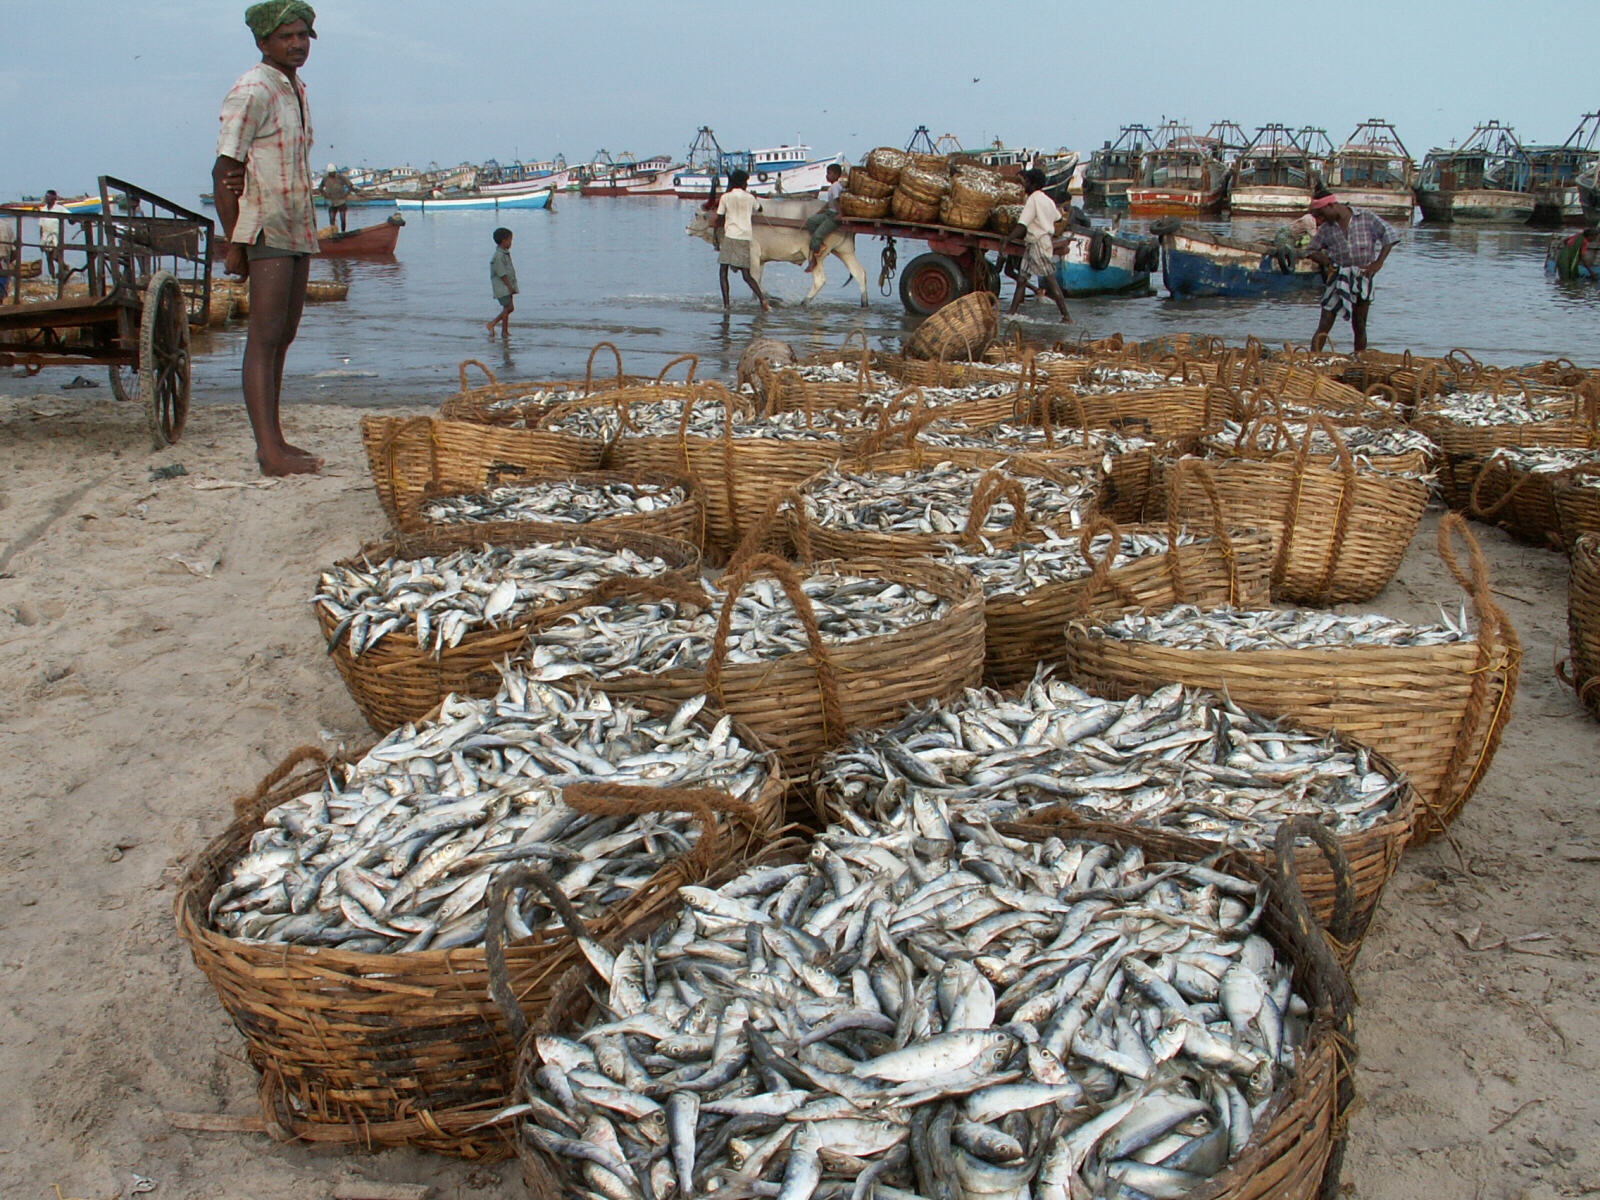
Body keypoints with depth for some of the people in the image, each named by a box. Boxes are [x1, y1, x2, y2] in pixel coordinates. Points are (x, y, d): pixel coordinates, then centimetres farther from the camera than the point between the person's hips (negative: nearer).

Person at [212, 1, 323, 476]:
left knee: (283, 337, 9)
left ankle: (272, 440, 14)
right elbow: (223, 172, -11)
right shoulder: (251, 92, -9)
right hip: (267, 229, -9)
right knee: (264, 338, -12)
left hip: (298, 231, 9)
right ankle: (270, 452, -16)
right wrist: (234, 244, -15)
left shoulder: (295, 91, 17)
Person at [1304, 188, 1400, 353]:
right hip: (1337, 279, 1)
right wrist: (1327, 262, -8)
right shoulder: (1326, 228, 3)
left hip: (1362, 278, -1)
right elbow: (1312, 251, 11)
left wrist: (1378, 262, -11)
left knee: (1359, 326, 6)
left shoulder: (1366, 218, -3)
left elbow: (1389, 235, -4)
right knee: (1324, 325, -7)